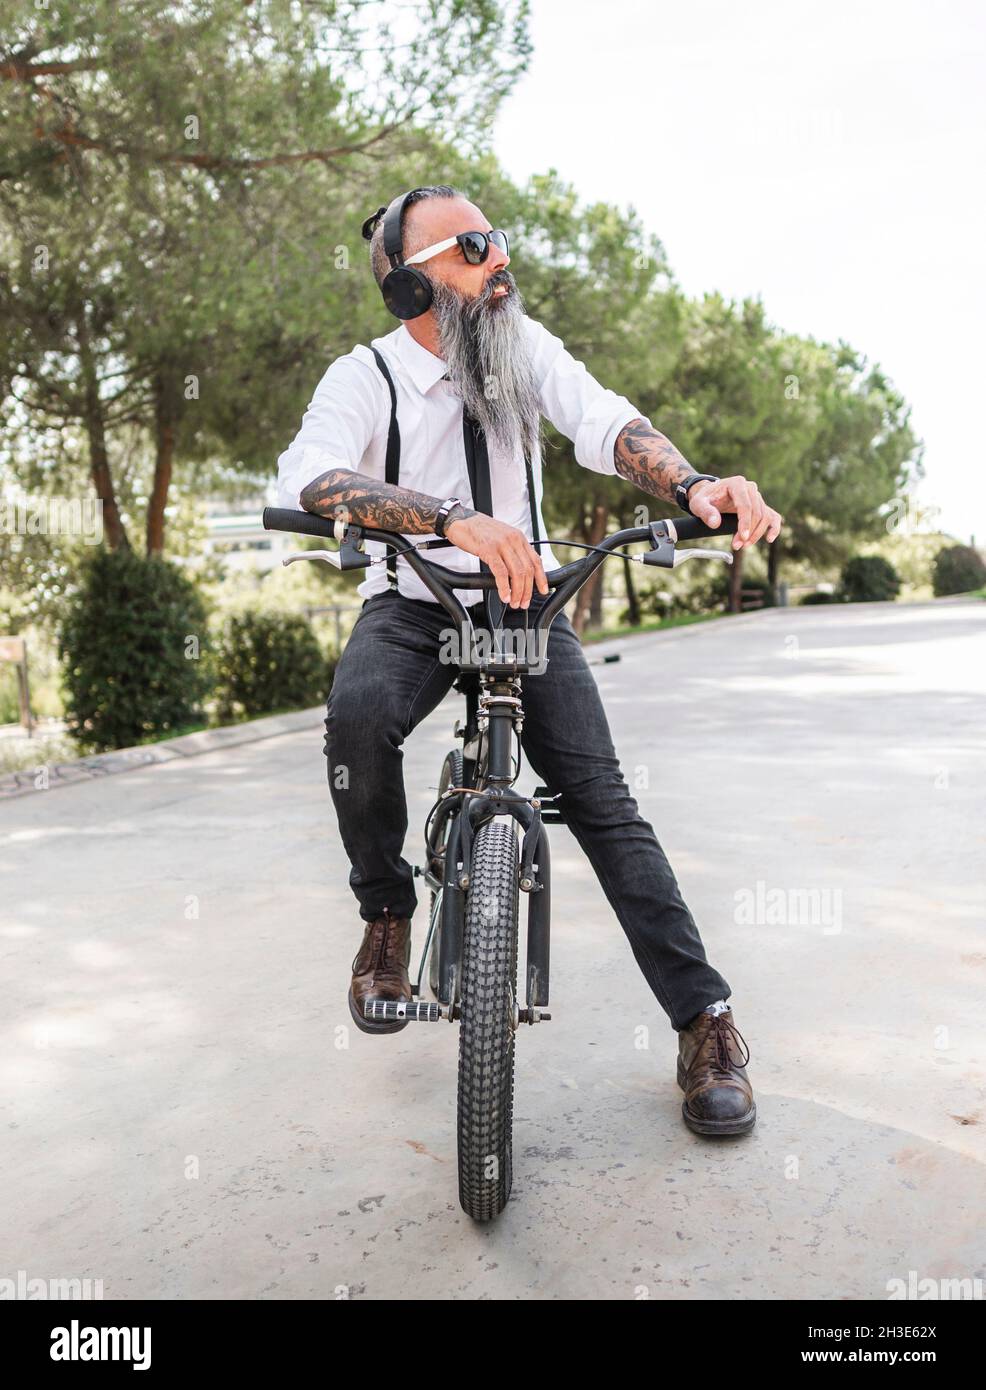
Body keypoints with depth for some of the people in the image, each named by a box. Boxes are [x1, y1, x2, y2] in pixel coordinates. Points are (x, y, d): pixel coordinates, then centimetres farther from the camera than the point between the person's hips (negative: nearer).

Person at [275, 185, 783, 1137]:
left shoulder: (527, 347, -2)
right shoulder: (364, 377, -11)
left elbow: (603, 423, -17)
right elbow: (306, 476, -31)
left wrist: (693, 486, -40)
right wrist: (453, 518, -49)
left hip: (526, 600, 2)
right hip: (411, 605, -1)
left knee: (599, 794, -13)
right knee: (358, 716, -34)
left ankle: (704, 1019, -6)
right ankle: (388, 914, -7)